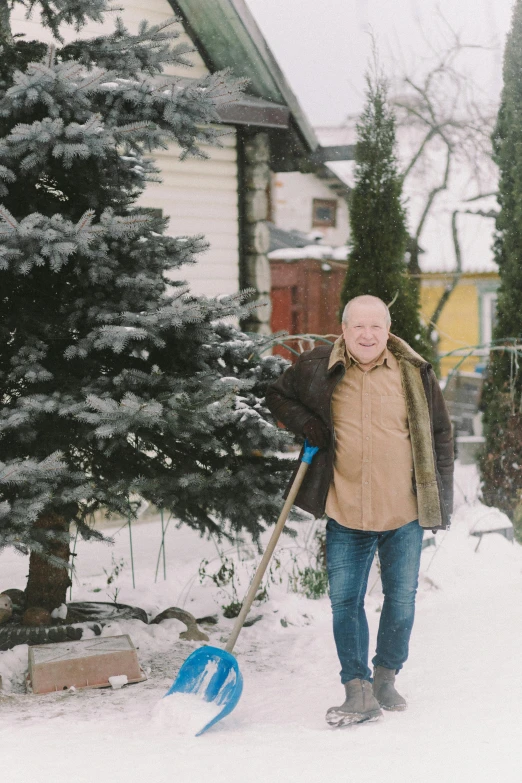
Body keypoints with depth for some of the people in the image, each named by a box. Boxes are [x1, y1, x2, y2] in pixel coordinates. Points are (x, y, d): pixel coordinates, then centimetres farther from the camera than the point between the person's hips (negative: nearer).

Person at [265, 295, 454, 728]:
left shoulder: (415, 372, 1)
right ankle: (358, 691, 7)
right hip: (345, 512, 0)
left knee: (401, 600, 8)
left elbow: (440, 437, 8)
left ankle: (386, 680, 27)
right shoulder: (317, 368, 0)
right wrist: (305, 423, -2)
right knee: (345, 602, 0)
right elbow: (278, 395, 19)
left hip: (404, 513, 0)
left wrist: (441, 502, 5)